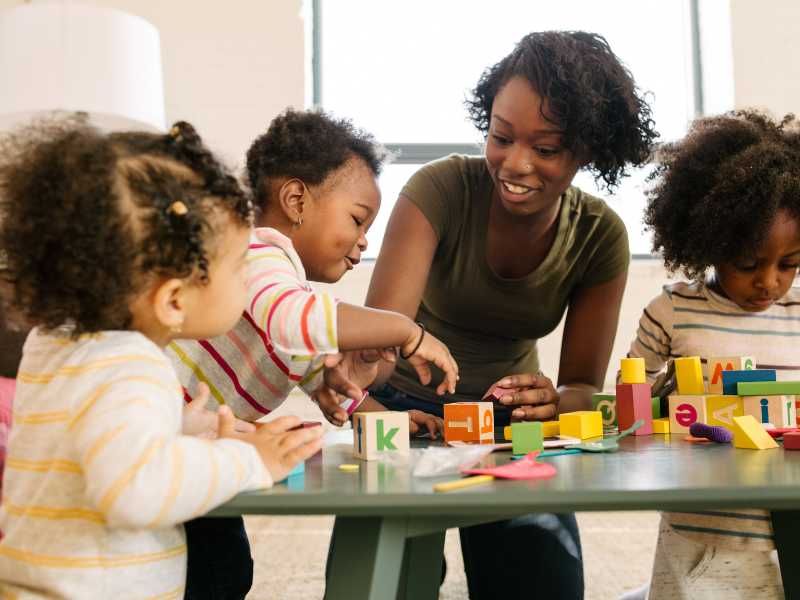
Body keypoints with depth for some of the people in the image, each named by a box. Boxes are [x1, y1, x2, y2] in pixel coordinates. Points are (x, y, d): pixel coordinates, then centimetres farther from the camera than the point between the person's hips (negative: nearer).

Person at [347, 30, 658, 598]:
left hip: (509, 419, 3)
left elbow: (585, 384, -9)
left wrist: (554, 402, -32)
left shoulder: (601, 237, -12)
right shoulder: (441, 189, -22)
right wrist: (359, 399, -54)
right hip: (406, 407, -2)